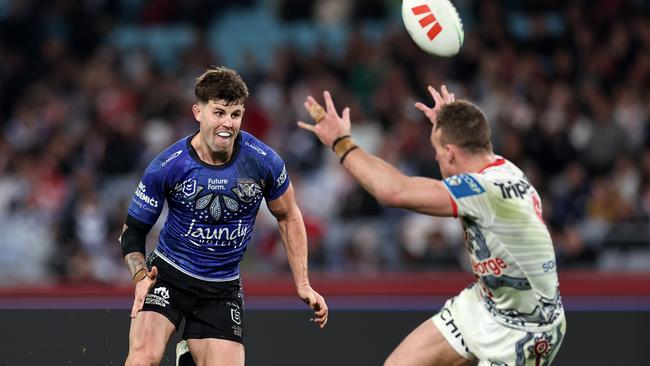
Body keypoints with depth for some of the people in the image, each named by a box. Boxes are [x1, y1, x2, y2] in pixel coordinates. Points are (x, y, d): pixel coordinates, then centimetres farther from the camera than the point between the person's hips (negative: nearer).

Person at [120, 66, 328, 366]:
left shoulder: (264, 162, -10)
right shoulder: (166, 167, -14)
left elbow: (288, 217, 8)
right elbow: (133, 230, -2)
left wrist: (302, 284, 5)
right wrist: (141, 278, -20)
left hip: (223, 288, 2)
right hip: (168, 273, -2)